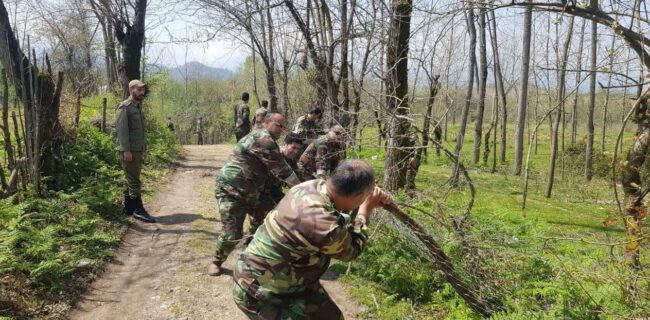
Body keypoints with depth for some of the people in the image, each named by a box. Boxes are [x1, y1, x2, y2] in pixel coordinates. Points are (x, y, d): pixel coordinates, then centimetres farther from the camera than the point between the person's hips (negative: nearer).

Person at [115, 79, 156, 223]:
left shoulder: (139, 108, 19)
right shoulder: (124, 107, -8)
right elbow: (121, 129, -16)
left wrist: (144, 150, 18)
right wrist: (126, 150, -21)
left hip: (139, 150, 9)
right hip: (129, 151, -8)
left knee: (132, 180, 12)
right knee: (134, 181, -8)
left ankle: (128, 207, 19)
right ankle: (138, 209, -5)